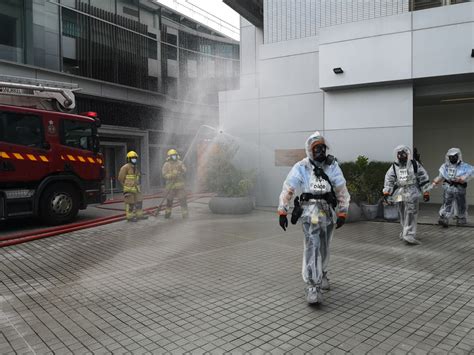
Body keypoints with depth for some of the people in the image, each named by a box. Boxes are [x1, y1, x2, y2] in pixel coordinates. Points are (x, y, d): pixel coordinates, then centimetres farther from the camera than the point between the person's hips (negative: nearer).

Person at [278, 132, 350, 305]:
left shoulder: (332, 165, 4)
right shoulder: (301, 167, -2)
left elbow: (342, 191, 9)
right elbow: (287, 190, 1)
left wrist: (342, 214, 8)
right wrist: (282, 212, -2)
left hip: (328, 211, 4)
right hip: (310, 210, -3)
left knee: (324, 247, 17)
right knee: (312, 247, -13)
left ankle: (321, 275, 41)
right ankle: (312, 287, -11)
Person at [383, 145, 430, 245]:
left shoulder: (415, 164, 0)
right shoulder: (394, 167, 7)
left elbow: (423, 178, 3)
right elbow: (388, 180, 4)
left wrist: (426, 193, 2)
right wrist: (386, 193, -5)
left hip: (412, 193, -3)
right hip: (400, 193, 3)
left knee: (411, 214, -11)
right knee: (402, 215, 11)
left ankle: (409, 235, -13)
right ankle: (406, 232, 28)